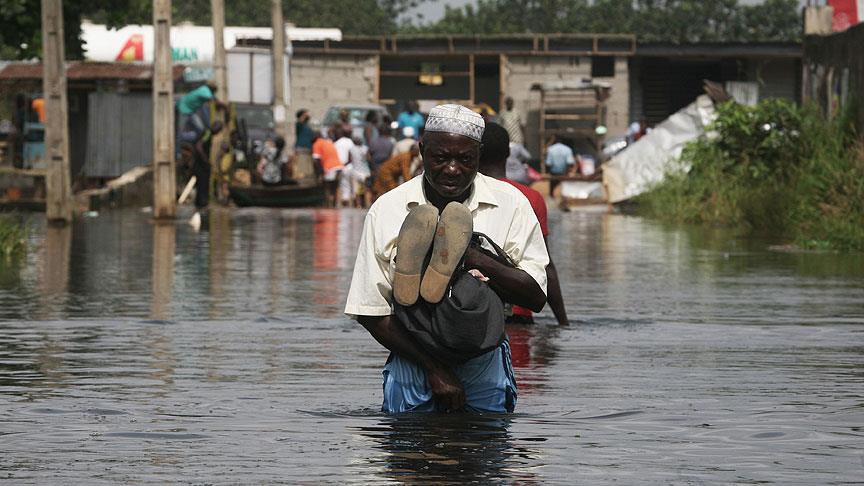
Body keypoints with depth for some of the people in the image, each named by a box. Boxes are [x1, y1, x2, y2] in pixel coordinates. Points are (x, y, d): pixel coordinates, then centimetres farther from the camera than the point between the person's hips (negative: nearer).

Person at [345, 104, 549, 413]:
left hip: (484, 363, 0)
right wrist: (434, 368, -13)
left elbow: (535, 297, -9)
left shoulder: (510, 204, -2)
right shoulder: (386, 211, -2)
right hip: (413, 362, 0)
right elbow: (370, 313, -4)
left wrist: (469, 255, -21)